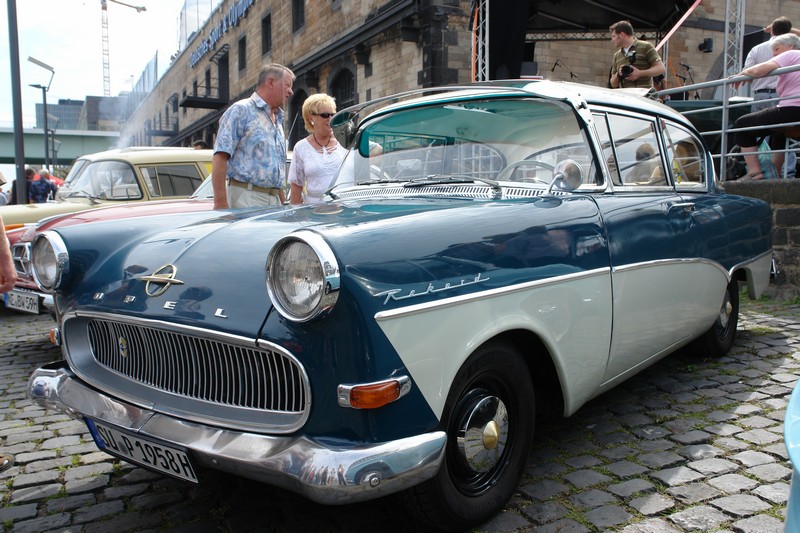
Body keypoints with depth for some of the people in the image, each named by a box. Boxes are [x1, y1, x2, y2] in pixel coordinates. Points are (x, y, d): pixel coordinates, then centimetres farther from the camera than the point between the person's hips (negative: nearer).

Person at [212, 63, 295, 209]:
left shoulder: (279, 120, 20)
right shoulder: (241, 110, -3)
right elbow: (220, 157, -12)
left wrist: (282, 202, 18)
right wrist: (220, 203, -20)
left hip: (274, 199, 7)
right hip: (246, 197, -7)